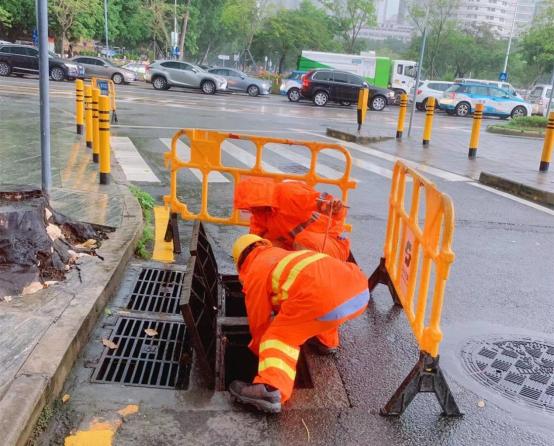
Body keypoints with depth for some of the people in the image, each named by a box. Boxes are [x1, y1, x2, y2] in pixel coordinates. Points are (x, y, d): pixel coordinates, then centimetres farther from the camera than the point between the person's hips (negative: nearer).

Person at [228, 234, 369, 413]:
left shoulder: (254, 273, 18)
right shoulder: (285, 254, 39)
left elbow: (259, 323, 25)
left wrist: (259, 350, 43)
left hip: (328, 300, -8)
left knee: (279, 337, 6)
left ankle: (273, 389, -17)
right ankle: (327, 341, 48)